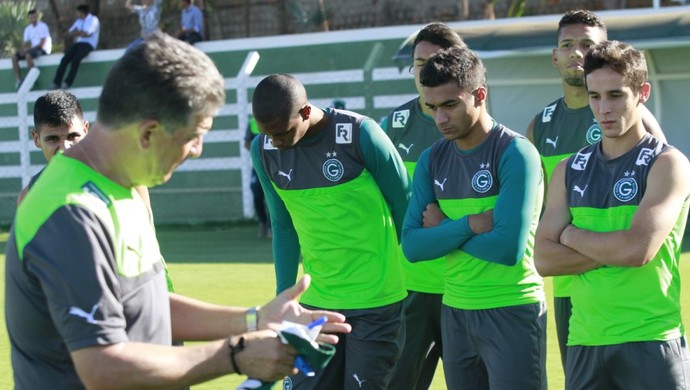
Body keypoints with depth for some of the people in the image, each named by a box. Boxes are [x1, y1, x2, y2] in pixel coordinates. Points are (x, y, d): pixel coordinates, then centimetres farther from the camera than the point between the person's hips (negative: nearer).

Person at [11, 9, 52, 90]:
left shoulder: (43, 26, -8)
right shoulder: (28, 29, 12)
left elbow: (42, 44, -16)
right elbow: (25, 43, 9)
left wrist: (28, 49, -21)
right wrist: (23, 49, -16)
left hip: (42, 49, -7)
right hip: (32, 49, 7)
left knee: (28, 55, -37)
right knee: (14, 57, -12)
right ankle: (19, 80, -19)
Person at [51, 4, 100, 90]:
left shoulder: (93, 19, -2)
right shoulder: (79, 21, 20)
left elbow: (87, 34, -14)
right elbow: (70, 33, 14)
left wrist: (77, 32, 3)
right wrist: (80, 32, -6)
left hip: (88, 44, -7)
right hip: (78, 43, 7)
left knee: (76, 59, -32)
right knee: (64, 59, -17)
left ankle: (67, 83, -30)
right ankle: (56, 83, -21)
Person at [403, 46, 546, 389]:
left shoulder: (515, 153, -12)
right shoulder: (432, 160, 6)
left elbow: (508, 247, -21)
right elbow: (412, 246, -2)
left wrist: (444, 230, -8)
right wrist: (470, 225, -16)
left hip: (511, 313, -6)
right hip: (454, 313, 6)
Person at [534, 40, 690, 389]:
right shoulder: (571, 170, 11)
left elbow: (638, 249, -18)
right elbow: (544, 259, 1)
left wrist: (573, 235, -3)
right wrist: (614, 250, -10)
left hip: (650, 343, -5)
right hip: (584, 344, 5)